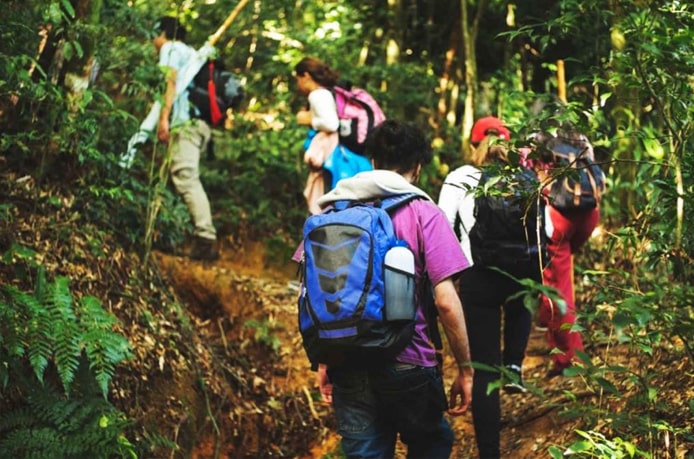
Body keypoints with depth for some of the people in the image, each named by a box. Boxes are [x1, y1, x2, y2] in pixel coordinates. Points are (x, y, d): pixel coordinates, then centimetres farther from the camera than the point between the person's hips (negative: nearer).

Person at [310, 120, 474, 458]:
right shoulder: (423, 214, -7)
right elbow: (446, 302, -12)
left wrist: (323, 362, 14)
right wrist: (465, 369, -2)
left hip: (347, 366, 3)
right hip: (407, 364, -3)